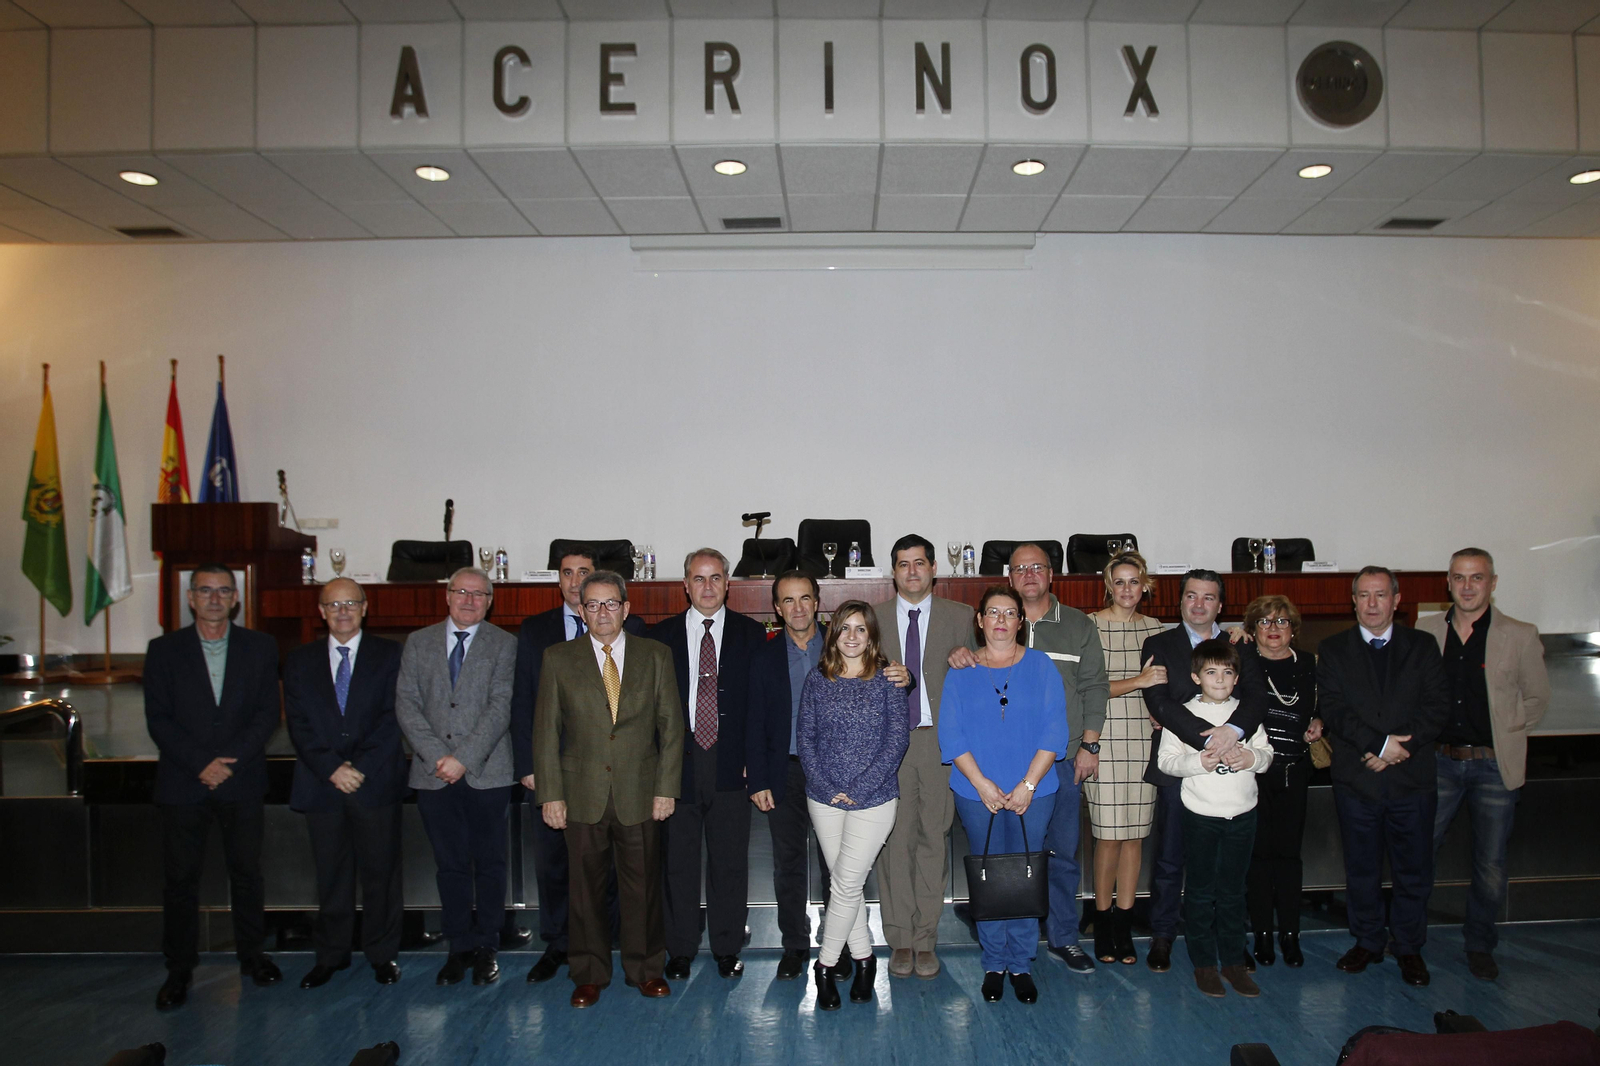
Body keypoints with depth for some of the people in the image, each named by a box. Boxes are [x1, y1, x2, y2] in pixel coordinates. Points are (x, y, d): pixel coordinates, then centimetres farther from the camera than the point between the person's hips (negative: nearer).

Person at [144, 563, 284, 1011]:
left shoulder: (260, 647, 3)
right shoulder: (164, 649, 3)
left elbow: (267, 713, -1)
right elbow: (158, 719, -3)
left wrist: (229, 759, -12)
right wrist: (201, 764, -13)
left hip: (242, 781, 0)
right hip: (182, 785, 0)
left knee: (247, 871, 9)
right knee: (180, 877, 5)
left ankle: (251, 953, 25)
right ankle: (179, 969, 19)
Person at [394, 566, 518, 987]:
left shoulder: (504, 644, 2)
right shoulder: (418, 642, 10)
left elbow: (501, 707, -7)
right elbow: (406, 704, 2)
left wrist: (464, 758, -16)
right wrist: (437, 756, -10)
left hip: (487, 773, -2)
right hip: (434, 774, 2)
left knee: (489, 863, 6)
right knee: (450, 864, 9)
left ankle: (486, 947, 19)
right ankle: (460, 946, 21)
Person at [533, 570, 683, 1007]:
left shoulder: (655, 656, 3)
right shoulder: (558, 659, 3)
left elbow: (671, 725, 3)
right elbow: (546, 731, 3)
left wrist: (666, 788, -2)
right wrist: (550, 794, -3)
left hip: (640, 794, 0)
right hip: (582, 795, 0)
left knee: (642, 886, 8)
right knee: (585, 888, 9)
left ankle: (645, 969, 27)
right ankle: (589, 973, 27)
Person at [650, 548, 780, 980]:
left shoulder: (751, 634, 5)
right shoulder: (661, 636, 6)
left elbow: (765, 698, 2)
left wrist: (749, 755, -6)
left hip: (730, 765, 0)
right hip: (677, 764, 0)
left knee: (730, 861, 7)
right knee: (679, 861, 7)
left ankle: (727, 948, 21)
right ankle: (680, 950, 22)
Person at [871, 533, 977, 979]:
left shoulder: (960, 617, 7)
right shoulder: (872, 619, 9)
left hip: (940, 741, 0)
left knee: (934, 838, 4)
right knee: (894, 842, 3)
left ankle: (926, 939, 16)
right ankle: (900, 939, 15)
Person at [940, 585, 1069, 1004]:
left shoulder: (1041, 666, 3)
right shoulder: (961, 672, 3)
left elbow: (1054, 730, -3)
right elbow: (951, 735, -1)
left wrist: (1027, 786, -10)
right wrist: (982, 784, -10)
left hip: (1032, 793, 0)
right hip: (977, 793, 0)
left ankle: (1021, 965, 19)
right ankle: (994, 965, 19)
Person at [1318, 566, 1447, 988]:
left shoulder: (1423, 646, 5)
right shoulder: (1334, 649, 4)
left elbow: (1435, 709, -3)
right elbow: (1332, 709, -7)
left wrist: (1396, 750, -13)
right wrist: (1380, 742, -17)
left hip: (1413, 777, 0)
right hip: (1356, 779, 0)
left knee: (1413, 870, 9)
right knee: (1362, 870, 11)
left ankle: (1408, 947, 25)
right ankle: (1367, 942, 26)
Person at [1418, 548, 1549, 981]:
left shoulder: (1520, 636, -3)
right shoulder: (1425, 632, 1)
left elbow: (1537, 698, 7)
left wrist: (1503, 735, 2)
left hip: (1494, 766, -1)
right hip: (1440, 762, 1)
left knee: (1491, 864, 8)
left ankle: (1480, 945, 28)